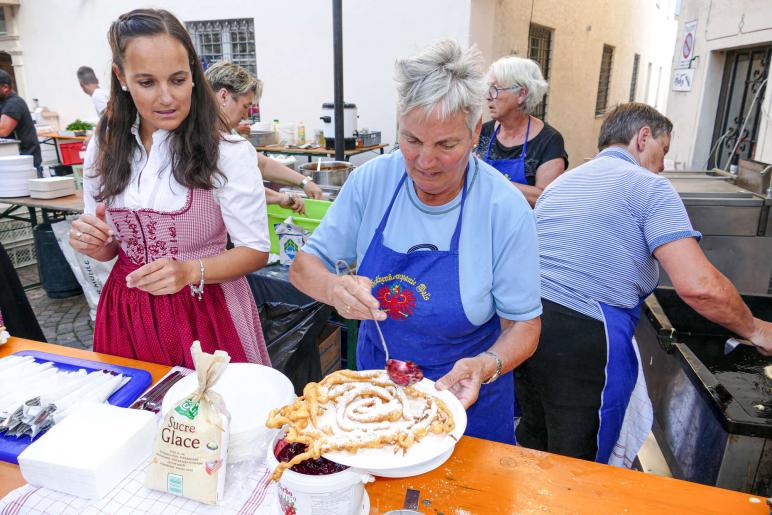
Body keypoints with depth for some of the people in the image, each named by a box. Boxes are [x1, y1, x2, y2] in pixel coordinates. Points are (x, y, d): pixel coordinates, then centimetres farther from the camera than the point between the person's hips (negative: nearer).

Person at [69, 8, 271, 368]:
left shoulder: (226, 150, -15)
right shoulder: (104, 148, 0)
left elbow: (255, 250, -12)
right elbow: (110, 247, 9)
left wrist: (190, 272, -27)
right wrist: (91, 242, -13)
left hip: (205, 312, -4)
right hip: (128, 313, 5)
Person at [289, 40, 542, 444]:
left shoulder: (505, 209, -21)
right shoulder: (371, 180, -15)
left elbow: (523, 324, -13)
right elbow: (303, 265, -9)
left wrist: (486, 365, -33)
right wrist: (336, 289, -32)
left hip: (463, 397, -2)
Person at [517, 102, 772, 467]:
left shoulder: (561, 182, 18)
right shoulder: (648, 187, -5)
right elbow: (698, 285, -14)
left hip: (527, 321, 8)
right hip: (585, 338, -7)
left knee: (533, 439, 26)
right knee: (578, 464, 11)